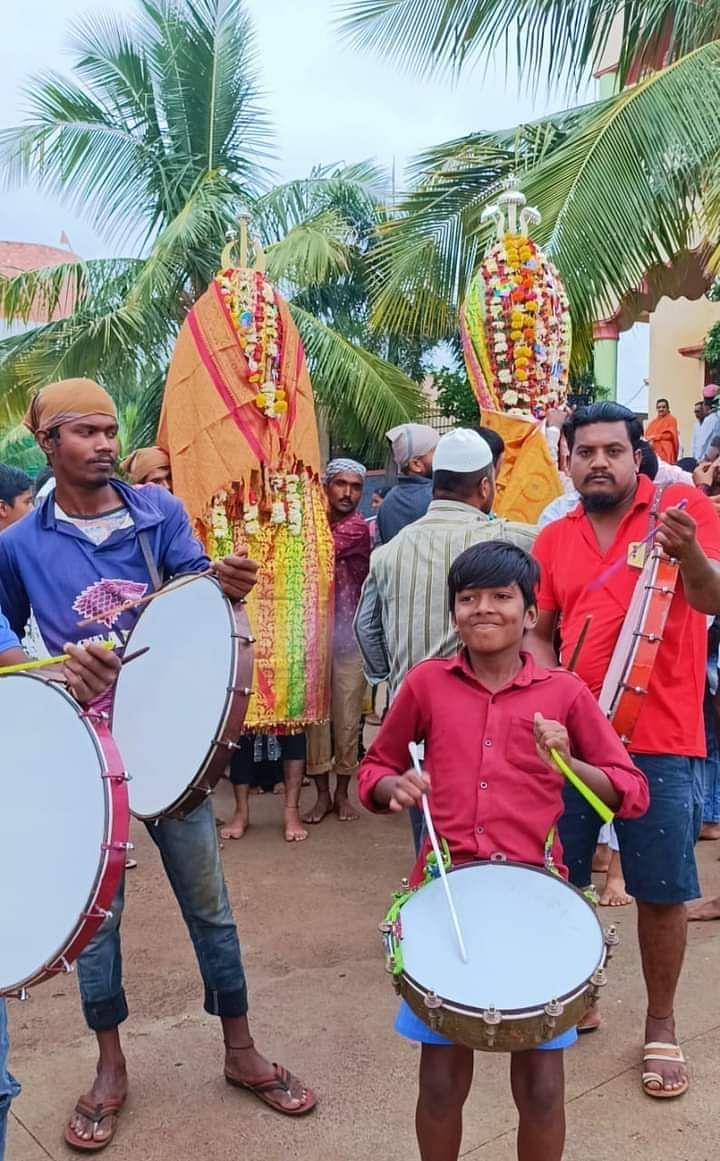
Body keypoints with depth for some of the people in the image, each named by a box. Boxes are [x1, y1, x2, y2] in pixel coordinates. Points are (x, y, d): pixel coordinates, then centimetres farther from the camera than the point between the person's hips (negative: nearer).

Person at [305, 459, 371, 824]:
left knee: (347, 719, 4)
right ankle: (322, 794, 17)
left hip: (350, 637, -3)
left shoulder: (359, 527, -3)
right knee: (315, 717, 5)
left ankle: (342, 793, 20)